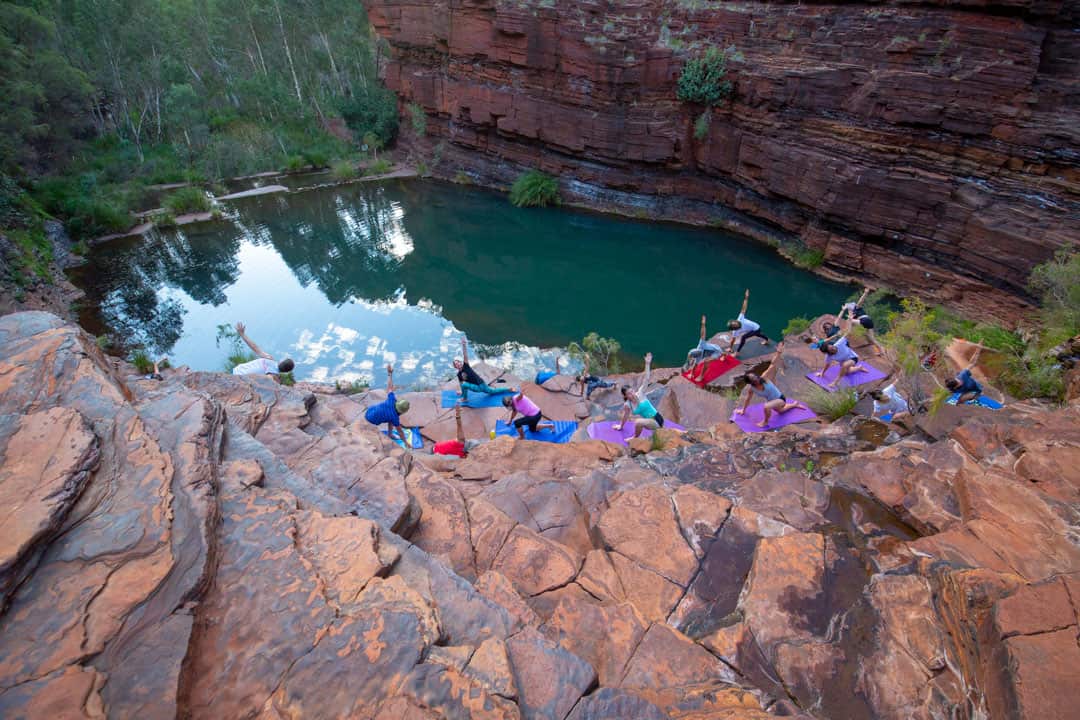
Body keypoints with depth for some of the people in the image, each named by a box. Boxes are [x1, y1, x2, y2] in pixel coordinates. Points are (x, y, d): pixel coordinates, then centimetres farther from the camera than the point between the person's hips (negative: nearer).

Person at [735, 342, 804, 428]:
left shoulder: (764, 378, -28)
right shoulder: (751, 388, -17)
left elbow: (772, 365, -34)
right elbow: (748, 399, 1)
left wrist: (778, 353, -45)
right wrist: (743, 410, 10)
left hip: (780, 399, -6)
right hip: (772, 401, 6)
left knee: (766, 407, -35)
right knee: (780, 411, 37)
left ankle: (765, 422, -7)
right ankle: (794, 404, 64)